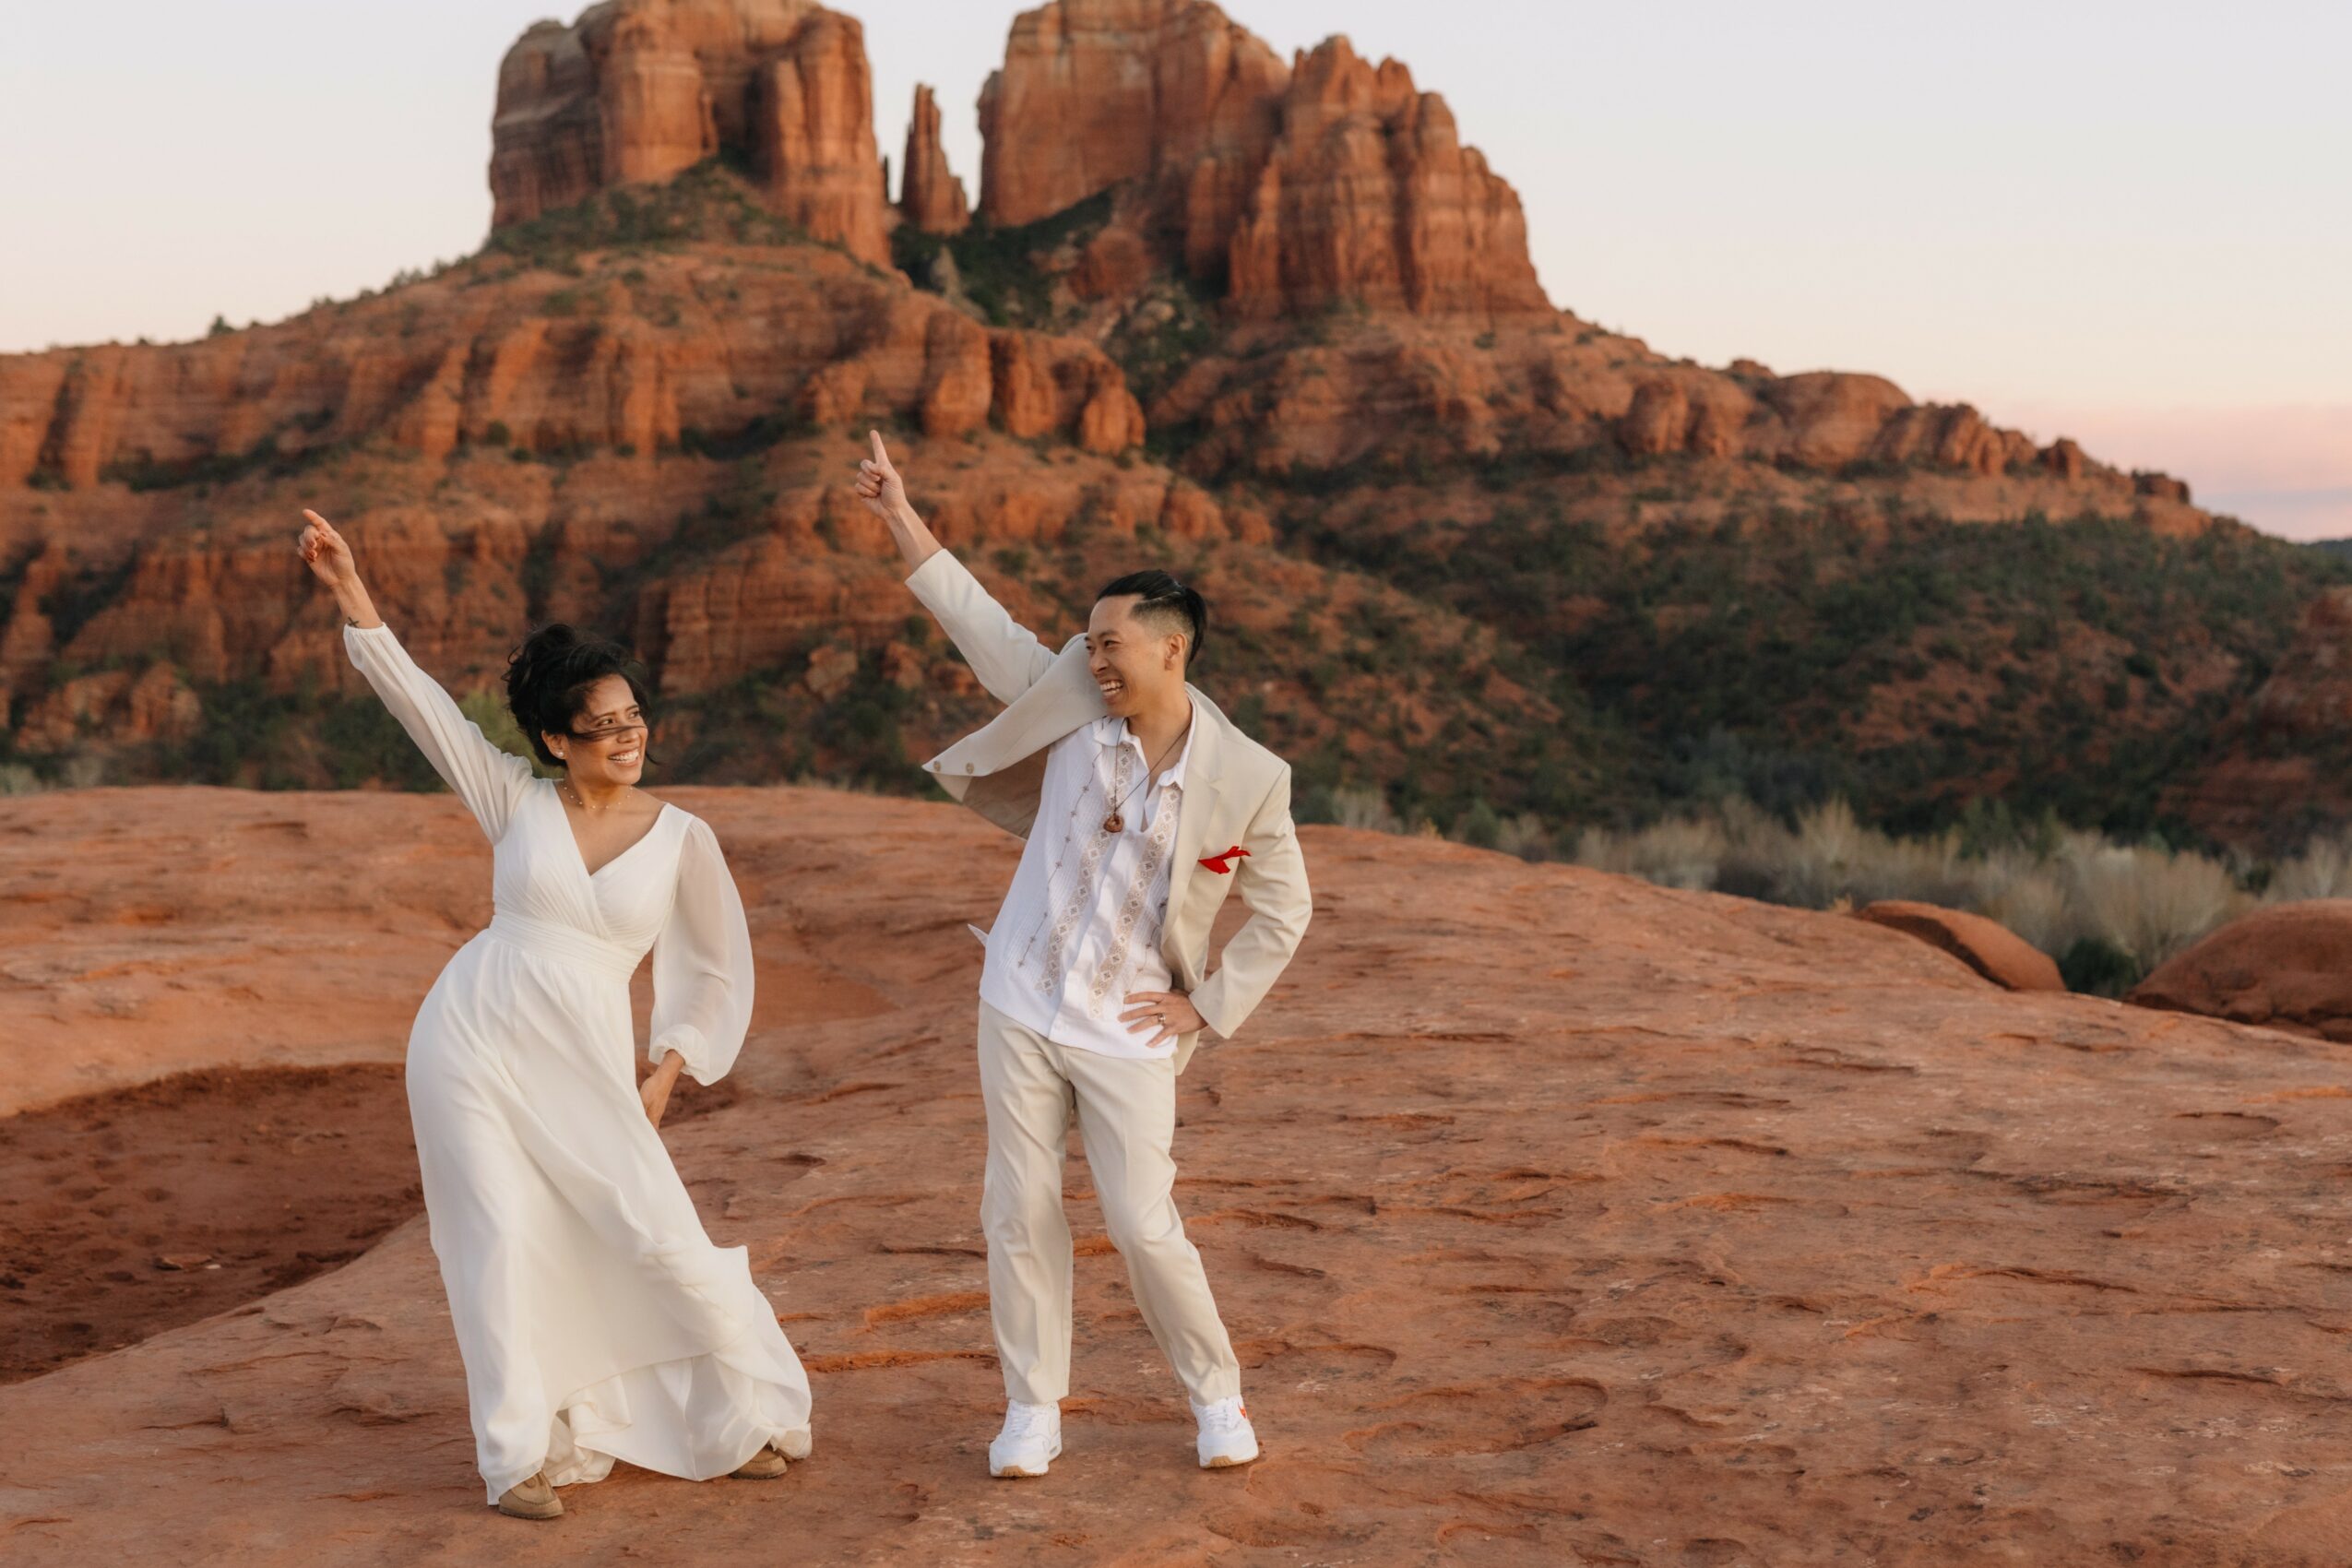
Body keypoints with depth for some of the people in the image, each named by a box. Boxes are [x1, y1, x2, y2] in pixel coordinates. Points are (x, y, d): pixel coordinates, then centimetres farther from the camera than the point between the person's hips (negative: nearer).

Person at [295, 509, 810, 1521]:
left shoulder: (681, 838, 3)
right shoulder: (518, 804, 3)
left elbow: (718, 967, 11)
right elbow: (421, 704, -2)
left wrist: (669, 1069, 3)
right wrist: (352, 597, -10)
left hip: (584, 1068, 0)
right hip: (472, 1039, 0)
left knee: (659, 1236, -6)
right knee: (502, 1240, -3)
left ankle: (749, 1416, 15)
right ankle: (523, 1454, 10)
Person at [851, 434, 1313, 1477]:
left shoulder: (1246, 779, -11)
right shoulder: (1073, 705, -3)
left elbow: (1284, 912, 0)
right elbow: (981, 625, 5)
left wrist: (1208, 1007, -2)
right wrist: (900, 516, 5)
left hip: (1127, 1031, -3)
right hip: (1022, 1007, 3)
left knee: (1144, 1227, -5)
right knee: (1019, 1212, 5)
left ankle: (1217, 1398, 16)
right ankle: (1033, 1409, 19)